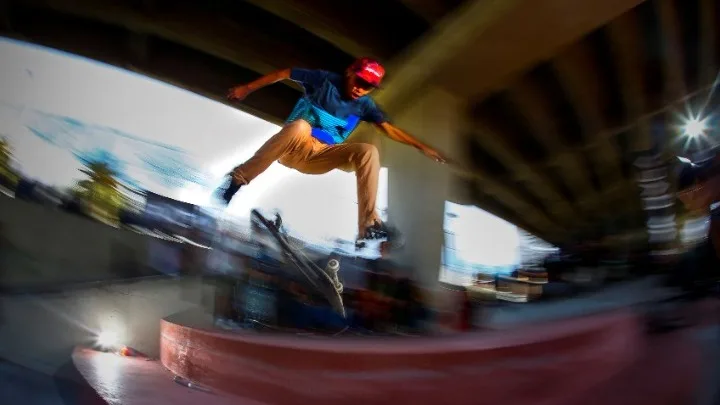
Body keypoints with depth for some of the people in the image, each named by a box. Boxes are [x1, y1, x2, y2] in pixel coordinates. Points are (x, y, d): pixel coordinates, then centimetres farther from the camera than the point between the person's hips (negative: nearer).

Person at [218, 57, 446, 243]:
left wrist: (421, 147, 8)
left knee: (368, 152, -18)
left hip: (321, 157, 4)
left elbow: (390, 129, 12)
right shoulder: (325, 80, -5)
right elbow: (284, 74, -1)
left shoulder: (365, 105, 6)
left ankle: (368, 224, -20)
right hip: (294, 146, -4)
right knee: (299, 126, -40)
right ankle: (239, 178, -32)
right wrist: (247, 89, -1)